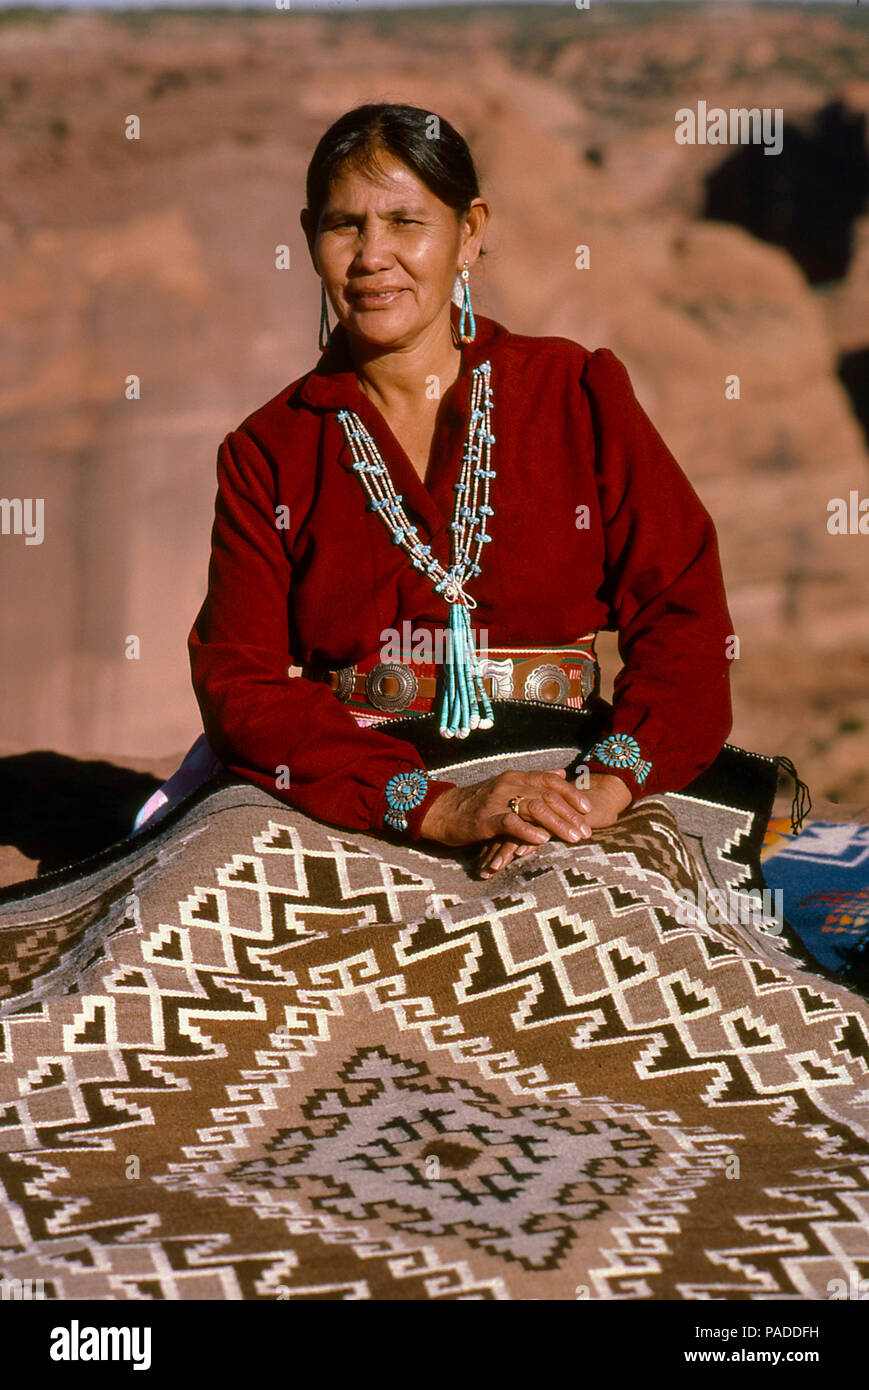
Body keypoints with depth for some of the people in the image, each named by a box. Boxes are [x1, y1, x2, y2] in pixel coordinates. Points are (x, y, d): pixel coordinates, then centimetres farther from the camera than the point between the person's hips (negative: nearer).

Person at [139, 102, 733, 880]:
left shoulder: (579, 395, 12)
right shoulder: (266, 454, 13)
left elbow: (684, 615, 5)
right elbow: (239, 683, 1)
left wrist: (608, 785, -15)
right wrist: (436, 808, -15)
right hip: (341, 810, 2)